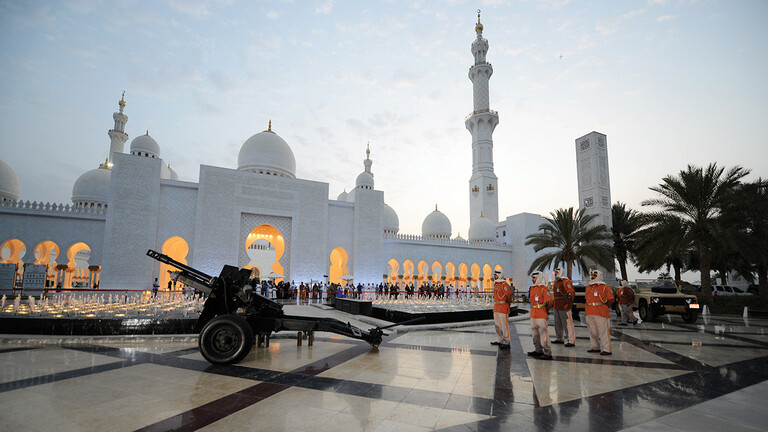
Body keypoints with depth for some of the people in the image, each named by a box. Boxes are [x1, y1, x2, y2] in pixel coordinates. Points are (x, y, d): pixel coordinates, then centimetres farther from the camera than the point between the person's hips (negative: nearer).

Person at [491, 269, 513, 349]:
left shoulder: (504, 284, -15)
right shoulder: (495, 284, 14)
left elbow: (509, 295, -17)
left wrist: (506, 303, -4)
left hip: (503, 307, -9)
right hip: (496, 307, 9)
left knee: (504, 325, -5)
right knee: (497, 325, 15)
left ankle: (506, 343, 0)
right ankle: (499, 341, 26)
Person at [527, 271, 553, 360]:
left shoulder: (543, 288, -14)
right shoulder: (532, 288, 12)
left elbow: (550, 300, -18)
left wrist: (546, 310, -7)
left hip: (541, 316, -9)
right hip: (533, 314, 9)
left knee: (543, 333, -6)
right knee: (534, 333, 15)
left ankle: (548, 353, 1)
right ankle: (538, 350, 27)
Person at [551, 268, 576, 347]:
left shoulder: (566, 281, -12)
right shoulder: (556, 282, 16)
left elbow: (572, 293, -16)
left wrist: (569, 303, -14)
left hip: (564, 306, -9)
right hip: (556, 306, 9)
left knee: (567, 323, -8)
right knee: (558, 323, 16)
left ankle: (571, 341, -3)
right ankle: (559, 338, 28)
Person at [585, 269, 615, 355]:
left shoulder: (604, 287, -4)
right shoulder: (588, 287, 16)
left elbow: (611, 299, -1)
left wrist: (604, 308, 6)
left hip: (600, 313, -7)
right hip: (589, 313, 7)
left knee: (603, 331, -6)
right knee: (592, 331, 11)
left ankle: (606, 349, -1)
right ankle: (595, 347, 23)